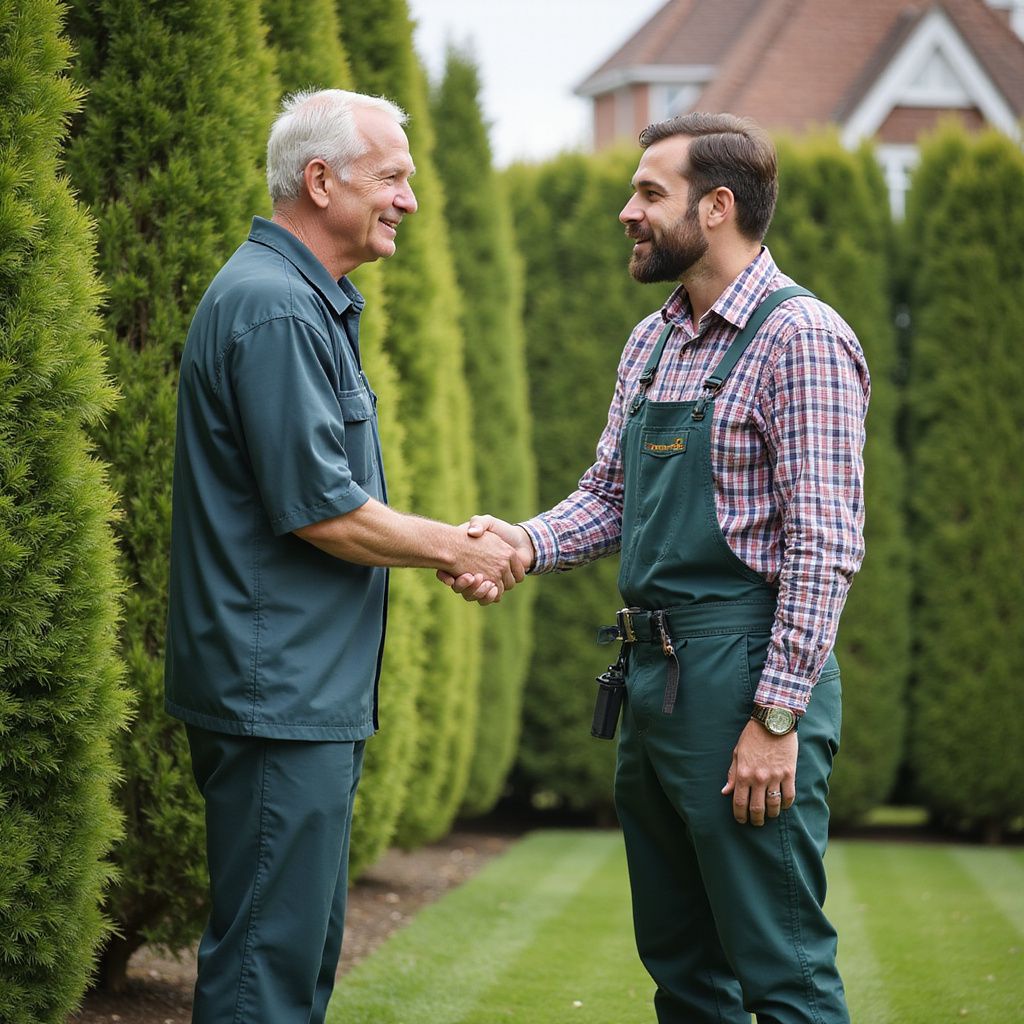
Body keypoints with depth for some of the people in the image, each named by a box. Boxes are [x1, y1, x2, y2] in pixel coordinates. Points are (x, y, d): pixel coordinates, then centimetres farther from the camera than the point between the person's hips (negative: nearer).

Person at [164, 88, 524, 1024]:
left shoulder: (312, 302, 18)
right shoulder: (275, 309, -17)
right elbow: (320, 511, -20)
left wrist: (450, 545, 10)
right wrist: (454, 549, -6)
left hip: (313, 697, 11)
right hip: (277, 693, -11)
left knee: (307, 948, 15)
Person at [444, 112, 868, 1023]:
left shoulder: (799, 338, -12)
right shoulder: (652, 343, 15)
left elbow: (824, 545, -16)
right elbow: (608, 498, 18)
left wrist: (776, 718, -19)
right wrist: (525, 543, -3)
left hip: (740, 675, -9)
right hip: (651, 675, 9)